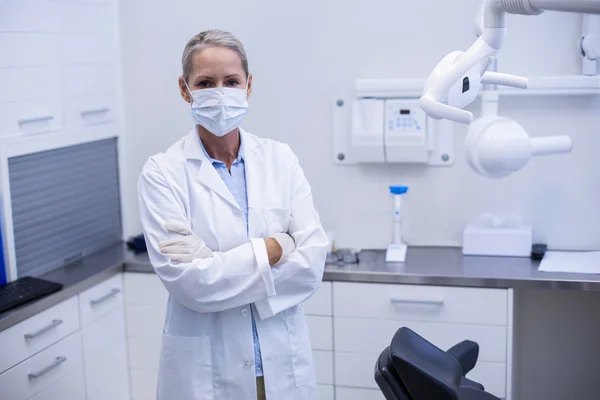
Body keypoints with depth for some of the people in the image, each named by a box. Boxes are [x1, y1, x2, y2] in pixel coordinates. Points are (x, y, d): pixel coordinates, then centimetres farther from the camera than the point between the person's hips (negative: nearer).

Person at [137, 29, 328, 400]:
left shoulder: (280, 159, -1)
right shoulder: (163, 171, -8)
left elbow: (312, 262, -9)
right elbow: (186, 280, -16)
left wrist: (216, 263, -17)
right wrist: (274, 247, -16)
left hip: (284, 360, 2)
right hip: (205, 367, -2)